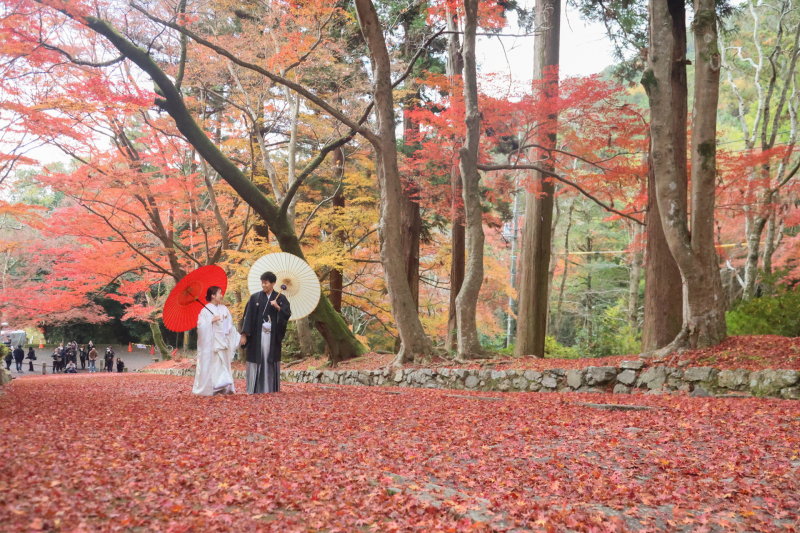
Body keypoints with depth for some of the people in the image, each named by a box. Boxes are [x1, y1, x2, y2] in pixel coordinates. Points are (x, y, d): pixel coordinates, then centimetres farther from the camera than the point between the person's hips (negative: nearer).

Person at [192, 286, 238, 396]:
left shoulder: (224, 309, 10)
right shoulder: (205, 310, -4)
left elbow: (230, 326, 13)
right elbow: (200, 326, -11)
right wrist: (212, 321, -21)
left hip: (222, 343, 5)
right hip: (210, 343, -5)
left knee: (223, 365, 4)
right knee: (210, 365, -6)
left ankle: (222, 386, 7)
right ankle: (208, 388, 0)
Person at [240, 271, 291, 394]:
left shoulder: (280, 298, 7)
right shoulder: (255, 298, 4)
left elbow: (287, 314, 1)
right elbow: (248, 316, 1)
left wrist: (278, 307, -15)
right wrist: (244, 334, -4)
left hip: (273, 336, 1)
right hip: (257, 335, -1)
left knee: (271, 361, 3)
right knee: (256, 360, -3)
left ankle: (271, 388, 10)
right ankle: (254, 389, 2)